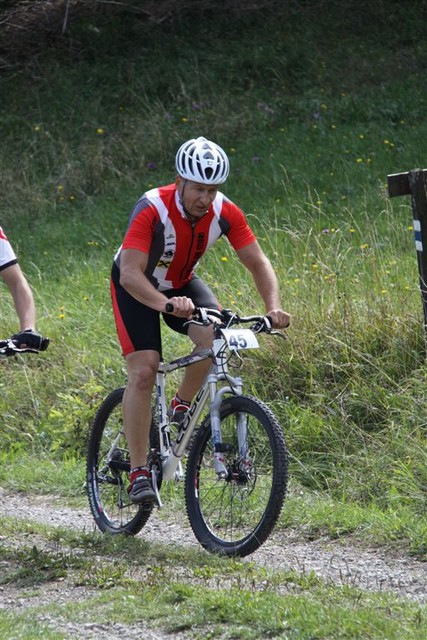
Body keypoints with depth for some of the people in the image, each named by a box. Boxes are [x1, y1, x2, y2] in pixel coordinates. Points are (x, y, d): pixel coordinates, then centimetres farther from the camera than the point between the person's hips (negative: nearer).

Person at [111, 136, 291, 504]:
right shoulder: (153, 209, -35)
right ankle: (139, 473, -14)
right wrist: (168, 305, -61)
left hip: (181, 284, 4)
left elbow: (258, 263, -16)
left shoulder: (225, 212, -21)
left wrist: (274, 308, -34)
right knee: (144, 370, -19)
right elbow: (130, 273, -44)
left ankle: (181, 407, 0)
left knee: (216, 336, -26)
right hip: (136, 287, -4)